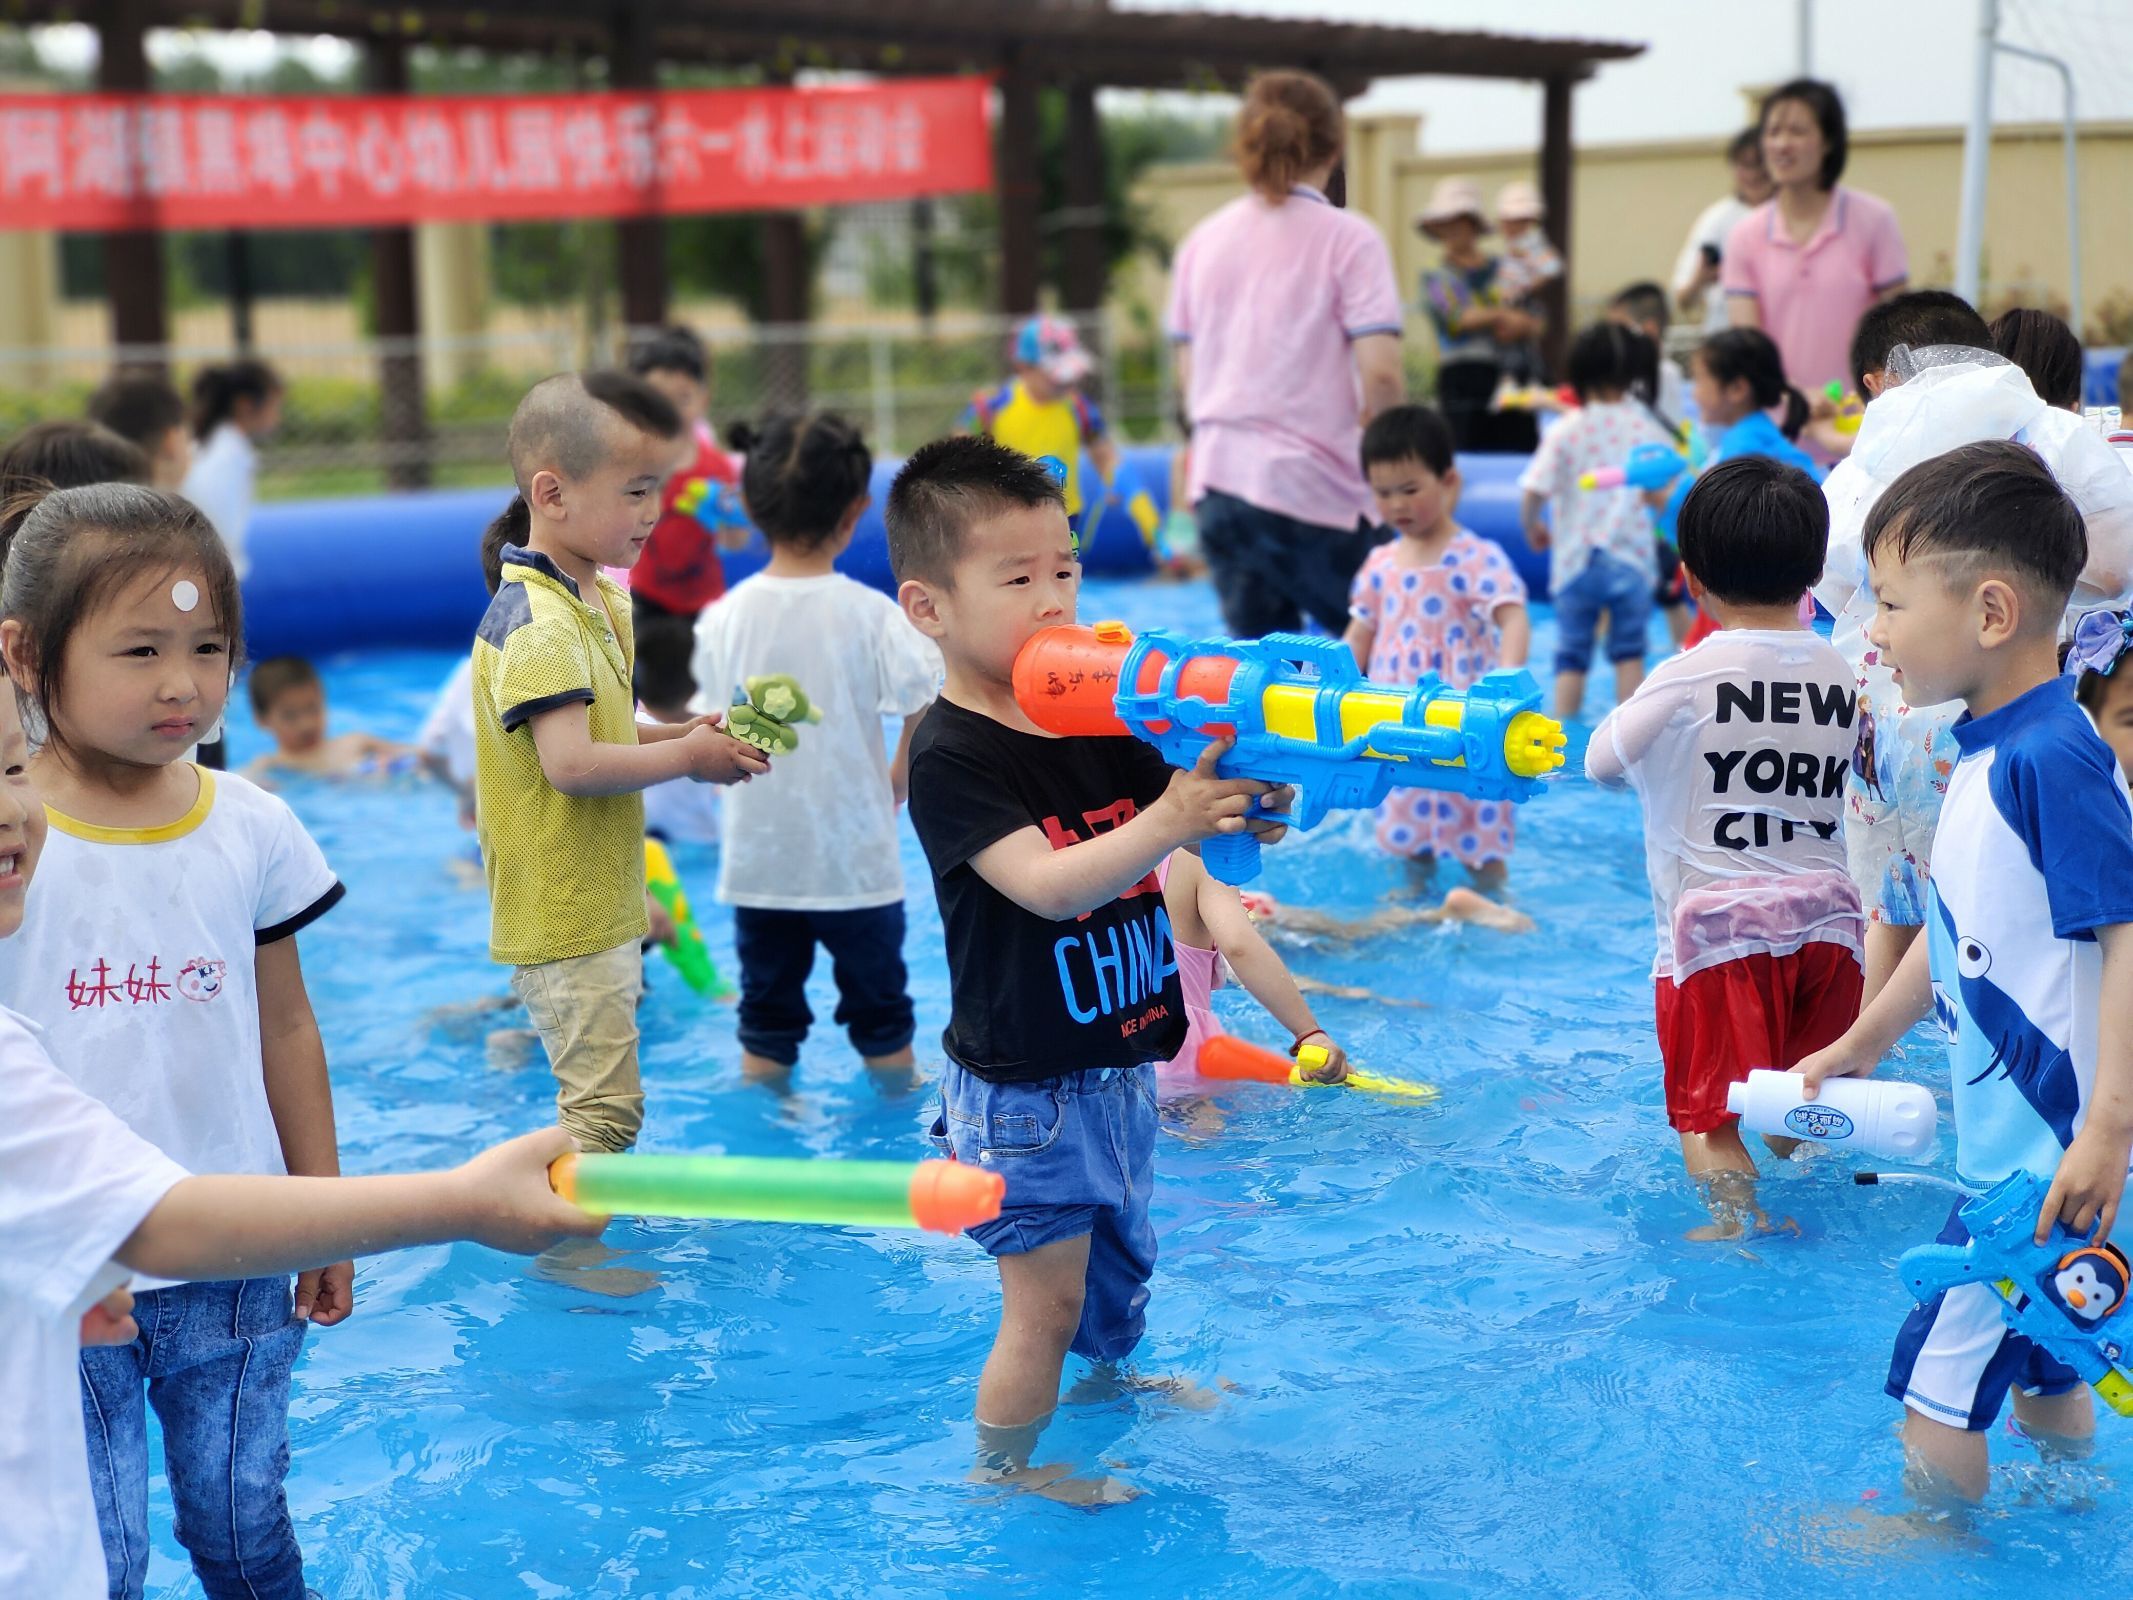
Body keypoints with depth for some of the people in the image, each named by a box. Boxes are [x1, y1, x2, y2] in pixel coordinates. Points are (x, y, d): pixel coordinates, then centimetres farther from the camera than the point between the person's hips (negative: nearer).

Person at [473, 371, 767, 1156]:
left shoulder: (603, 600, 11)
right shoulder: (537, 622, -21)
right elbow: (572, 763, -29)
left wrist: (683, 733, 3)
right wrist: (688, 757, -16)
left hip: (600, 904, 10)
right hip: (563, 914, -10)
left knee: (600, 1103, 18)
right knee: (606, 1111, -8)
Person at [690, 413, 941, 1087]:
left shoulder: (723, 618, -5)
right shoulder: (873, 614, -13)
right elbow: (928, 715, -14)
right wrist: (895, 786, 4)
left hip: (757, 860, 2)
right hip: (857, 858, -2)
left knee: (766, 1016, 15)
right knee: (880, 1014, 14)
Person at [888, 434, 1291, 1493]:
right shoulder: (949, 757, -18)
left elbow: (1210, 840, 3)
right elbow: (1046, 884, -29)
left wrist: (1242, 798, -19)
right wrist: (1165, 823, -39)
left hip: (1117, 1068, 7)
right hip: (1022, 1089, -7)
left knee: (1121, 1262, 25)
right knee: (1045, 1302, -2)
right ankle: (999, 1474, 17)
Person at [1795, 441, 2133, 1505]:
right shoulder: (1986, 752, 8)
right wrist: (1859, 1045, 30)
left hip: (2045, 1151, -9)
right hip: (2009, 1138, 9)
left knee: (1940, 1374, 1)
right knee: (2041, 1361, 22)